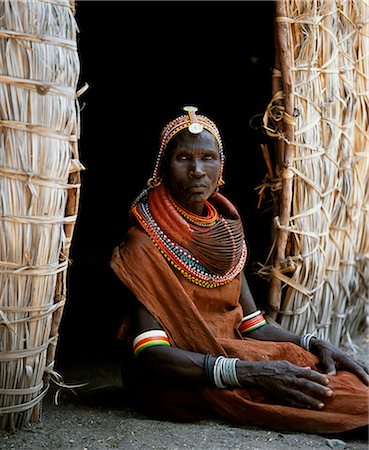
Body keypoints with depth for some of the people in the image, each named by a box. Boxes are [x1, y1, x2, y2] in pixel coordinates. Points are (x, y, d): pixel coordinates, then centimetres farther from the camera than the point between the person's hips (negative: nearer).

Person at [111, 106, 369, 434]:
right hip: (176, 380, -6)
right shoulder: (145, 244, -11)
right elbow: (150, 353, -19)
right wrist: (248, 373, -30)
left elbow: (251, 324, 12)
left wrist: (313, 344, -8)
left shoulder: (227, 234, 10)